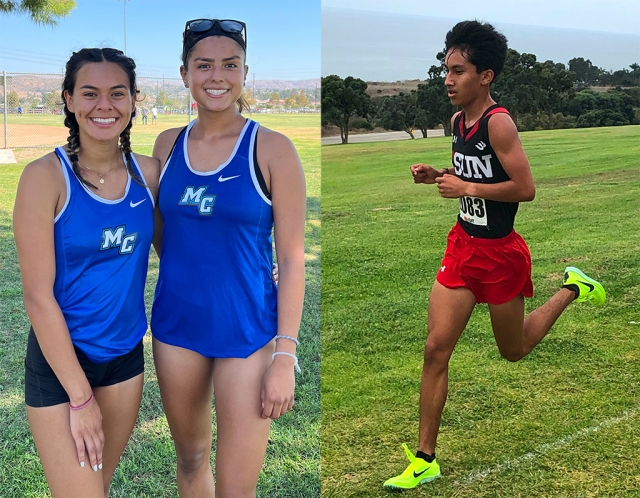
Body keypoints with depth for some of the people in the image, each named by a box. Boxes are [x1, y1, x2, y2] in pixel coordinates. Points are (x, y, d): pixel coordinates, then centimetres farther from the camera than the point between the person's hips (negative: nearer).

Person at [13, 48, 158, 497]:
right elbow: (38, 295, -15)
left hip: (126, 354, 5)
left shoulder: (148, 172, -1)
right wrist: (80, 396, -14)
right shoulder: (45, 176, -15)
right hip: (60, 357, -4)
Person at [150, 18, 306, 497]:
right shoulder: (168, 144, 3)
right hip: (176, 324, 4)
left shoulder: (271, 149, -10)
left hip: (247, 331, -4)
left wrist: (286, 357, -13)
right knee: (191, 458, 19)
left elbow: (292, 258, -10)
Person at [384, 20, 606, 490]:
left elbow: (525, 188, -23)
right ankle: (425, 460, 7)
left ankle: (572, 288, 39)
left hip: (499, 252, -6)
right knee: (436, 350, -2)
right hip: (463, 245, 6)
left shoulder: (498, 121, -20)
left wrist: (465, 188, -21)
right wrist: (437, 176, 2)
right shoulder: (458, 120, 4)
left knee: (514, 350, 16)